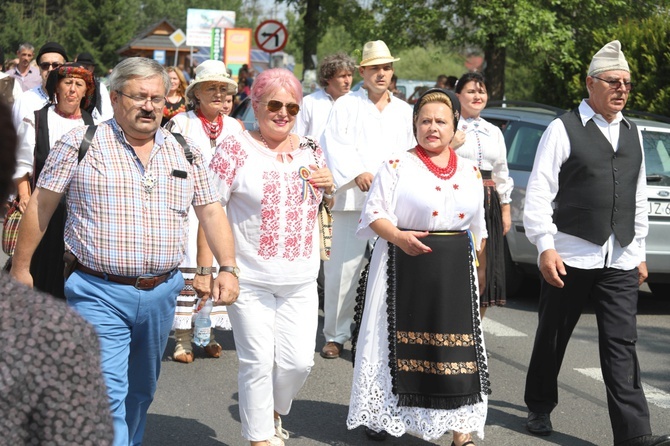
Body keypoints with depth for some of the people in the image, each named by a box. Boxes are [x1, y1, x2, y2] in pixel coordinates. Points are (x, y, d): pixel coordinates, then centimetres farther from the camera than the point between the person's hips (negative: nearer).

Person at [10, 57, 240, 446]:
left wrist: (228, 268, -2)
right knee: (106, 394, -12)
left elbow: (211, 212, 9)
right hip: (98, 293, -4)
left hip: (161, 293, 4)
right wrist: (21, 267, 1)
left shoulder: (186, 152, 8)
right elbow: (41, 206, 1)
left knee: (142, 391, 18)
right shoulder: (80, 144, -3)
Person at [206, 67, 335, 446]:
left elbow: (325, 204, 22)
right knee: (258, 363, 0)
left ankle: (273, 412, 34)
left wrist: (329, 185, -1)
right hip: (250, 280, -4)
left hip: (301, 281, 4)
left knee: (299, 361, 4)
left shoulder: (310, 150, 9)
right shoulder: (236, 149, -7)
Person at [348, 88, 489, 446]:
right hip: (406, 268, -3)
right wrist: (399, 237, -25)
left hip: (456, 269, 3)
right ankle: (383, 415, 24)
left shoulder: (470, 171, 11)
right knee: (402, 344, 5)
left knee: (457, 348, -1)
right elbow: (374, 214, -9)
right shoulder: (397, 165, -3)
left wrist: (475, 263, 14)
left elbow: (477, 226, 18)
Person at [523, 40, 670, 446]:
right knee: (552, 337, 12)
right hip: (571, 256, -4)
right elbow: (539, 192, -8)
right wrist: (546, 246, -15)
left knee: (622, 345, -2)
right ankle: (540, 408, 32)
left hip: (620, 261, 4)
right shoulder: (564, 129, -5)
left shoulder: (632, 133, 13)